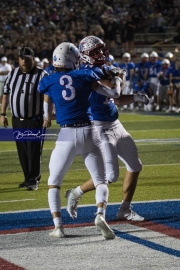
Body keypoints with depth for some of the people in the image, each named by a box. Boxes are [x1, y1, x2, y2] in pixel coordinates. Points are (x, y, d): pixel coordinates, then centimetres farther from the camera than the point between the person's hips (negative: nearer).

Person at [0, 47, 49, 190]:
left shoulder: (42, 75, -7)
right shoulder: (12, 74, 9)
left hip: (35, 121, -5)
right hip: (17, 120, 5)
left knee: (34, 151, -5)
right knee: (22, 152, 9)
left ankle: (34, 180, 0)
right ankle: (28, 178, 19)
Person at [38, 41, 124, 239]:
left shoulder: (48, 82, 5)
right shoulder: (86, 76, 5)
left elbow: (48, 116, 12)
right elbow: (114, 94, 11)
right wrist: (117, 81, 32)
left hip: (66, 135, 0)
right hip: (89, 132, 0)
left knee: (53, 183, 16)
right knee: (101, 181, 11)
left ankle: (58, 226, 1)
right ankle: (100, 214, -16)